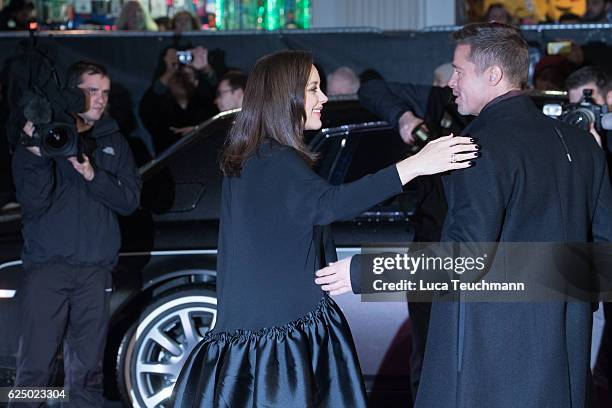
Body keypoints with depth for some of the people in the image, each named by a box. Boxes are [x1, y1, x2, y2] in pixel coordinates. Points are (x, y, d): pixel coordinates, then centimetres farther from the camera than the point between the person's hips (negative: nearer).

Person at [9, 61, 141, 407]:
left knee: (87, 370, 6)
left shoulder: (113, 142, 14)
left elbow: (130, 200, 3)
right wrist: (39, 156, -20)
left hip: (96, 268, 3)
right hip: (47, 265, -3)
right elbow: (34, 202, -7)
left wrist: (93, 175, -11)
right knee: (36, 366, -8)